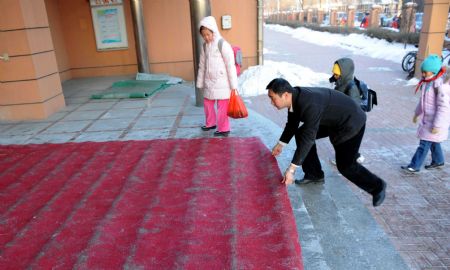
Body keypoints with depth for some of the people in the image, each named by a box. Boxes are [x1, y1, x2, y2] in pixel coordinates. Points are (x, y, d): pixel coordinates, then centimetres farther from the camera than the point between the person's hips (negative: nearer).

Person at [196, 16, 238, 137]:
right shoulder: (205, 46, 8)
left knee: (222, 106, 0)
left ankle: (223, 129, 14)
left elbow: (231, 65, -13)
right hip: (209, 82, 7)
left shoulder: (223, 45, -13)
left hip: (222, 82, -7)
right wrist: (200, 83, 15)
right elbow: (202, 66, 14)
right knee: (207, 103, 18)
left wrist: (234, 85, -13)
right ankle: (210, 123, 38)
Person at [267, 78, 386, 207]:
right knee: (300, 134, 7)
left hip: (351, 121, -9)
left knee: (345, 165, -6)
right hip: (331, 120, 9)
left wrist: (291, 169, -39)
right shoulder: (294, 97, -10)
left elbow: (308, 138, -40)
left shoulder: (310, 104, -38)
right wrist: (280, 144, 14)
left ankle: (377, 187, 18)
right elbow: (292, 124, 7)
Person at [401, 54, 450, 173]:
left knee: (425, 143, -3)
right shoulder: (427, 82, 2)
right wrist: (417, 113, 24)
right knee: (433, 142, 22)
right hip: (427, 118, 9)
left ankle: (414, 166, 5)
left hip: (436, 121, -9)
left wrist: (437, 125, -24)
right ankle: (438, 161, 40)